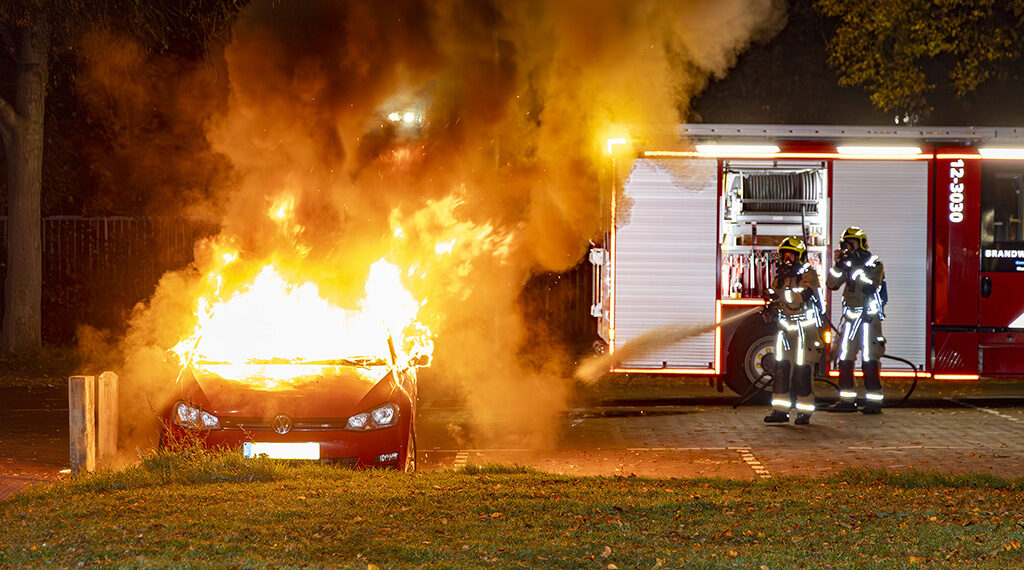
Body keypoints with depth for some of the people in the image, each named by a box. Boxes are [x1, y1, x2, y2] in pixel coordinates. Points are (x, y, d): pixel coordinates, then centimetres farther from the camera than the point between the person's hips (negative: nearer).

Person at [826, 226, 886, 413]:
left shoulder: (874, 264, -4)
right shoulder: (848, 263, 12)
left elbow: (870, 286, -19)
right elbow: (832, 284, 3)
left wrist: (856, 269, -23)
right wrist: (838, 265, -9)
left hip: (868, 316, -6)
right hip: (850, 315, 6)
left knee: (869, 360, -9)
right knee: (845, 359, 5)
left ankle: (874, 401, -7)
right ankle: (847, 399, 12)